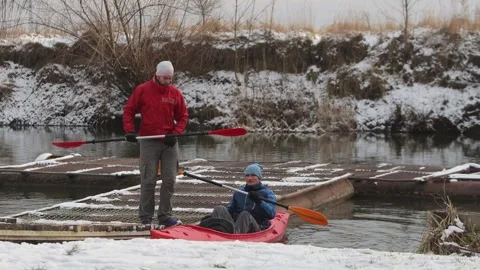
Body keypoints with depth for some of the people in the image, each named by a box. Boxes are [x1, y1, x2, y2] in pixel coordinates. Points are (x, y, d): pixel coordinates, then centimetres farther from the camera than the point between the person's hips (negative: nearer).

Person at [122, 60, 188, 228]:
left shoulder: (175, 93, 5)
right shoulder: (142, 90, -1)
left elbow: (183, 116, 10)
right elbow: (128, 111, 3)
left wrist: (175, 133, -6)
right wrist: (130, 130, -11)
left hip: (169, 143, 3)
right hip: (149, 142, -3)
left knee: (169, 180, 3)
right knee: (148, 181, -2)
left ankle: (165, 215, 12)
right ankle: (146, 218, 5)